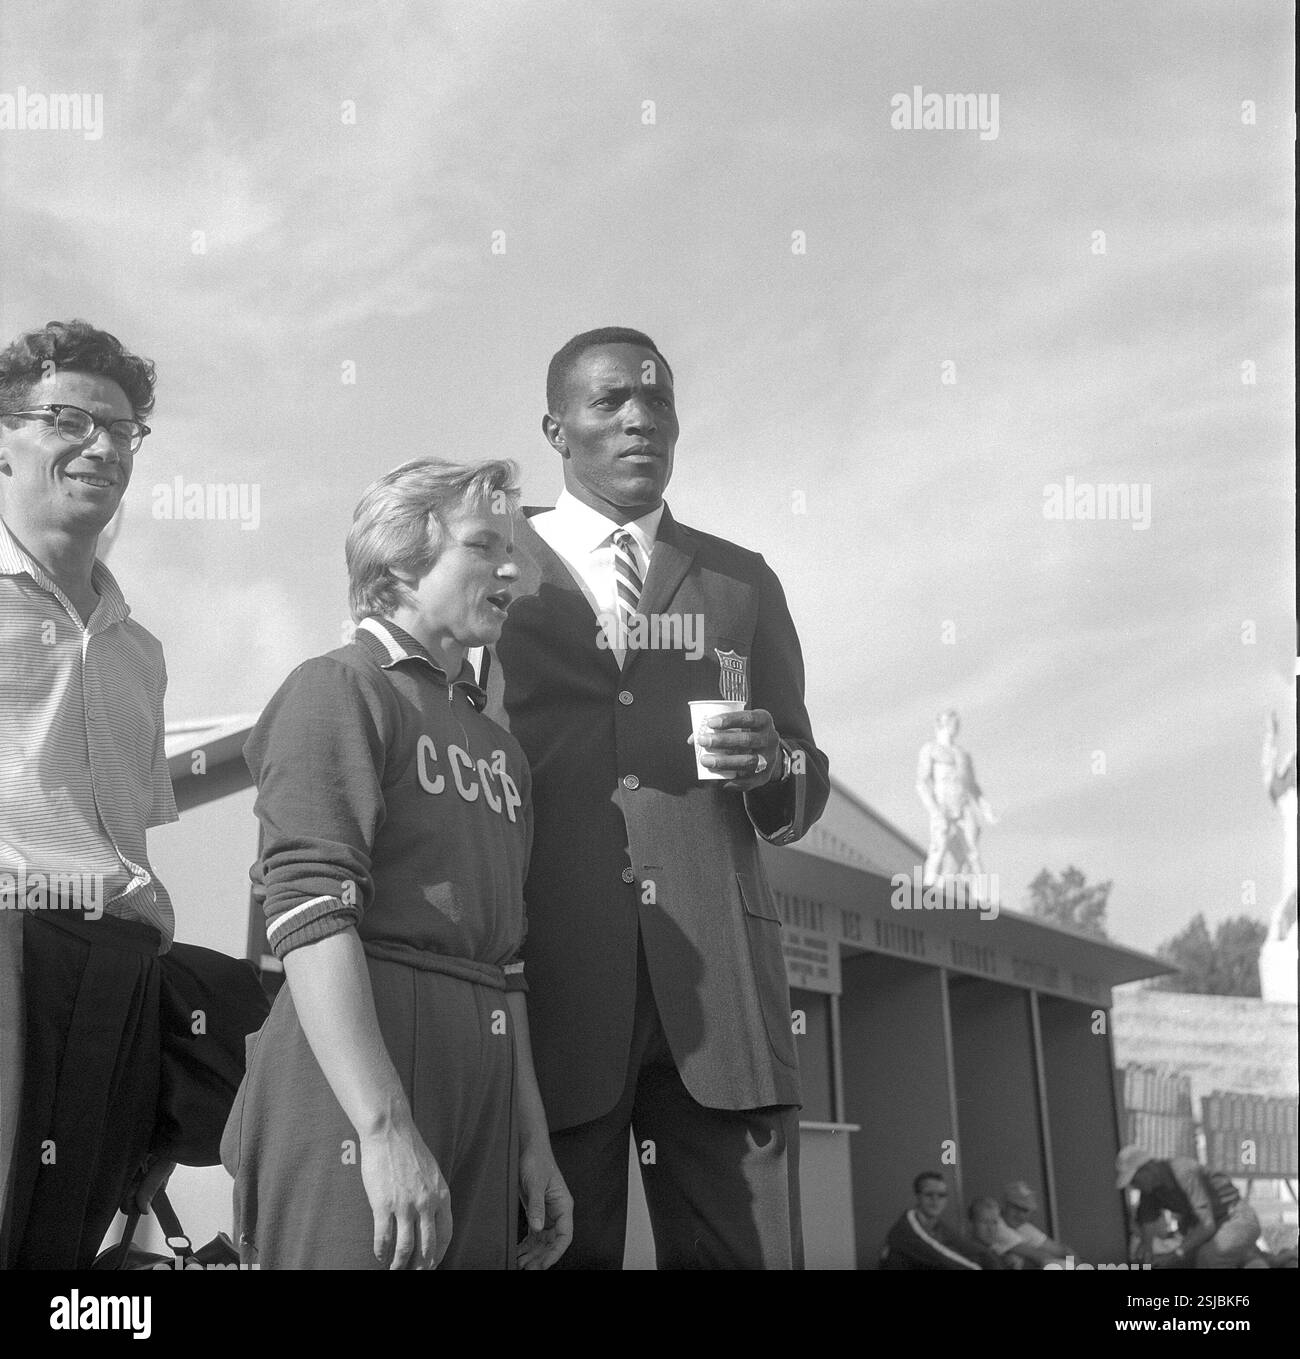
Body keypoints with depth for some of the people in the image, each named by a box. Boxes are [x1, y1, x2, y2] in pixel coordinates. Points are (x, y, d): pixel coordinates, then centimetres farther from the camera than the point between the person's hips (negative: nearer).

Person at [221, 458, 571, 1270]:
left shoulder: (499, 744, 23)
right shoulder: (339, 691, -2)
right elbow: (311, 917, -15)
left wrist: (534, 1142, 16)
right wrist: (385, 1129, -24)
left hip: (481, 1095, 7)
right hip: (352, 1080, -7)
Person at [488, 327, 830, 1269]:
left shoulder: (742, 583, 17)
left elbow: (805, 794, 18)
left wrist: (772, 770, -6)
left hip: (718, 978, 2)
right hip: (548, 972, -1)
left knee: (751, 1249, -4)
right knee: (562, 1247, -3)